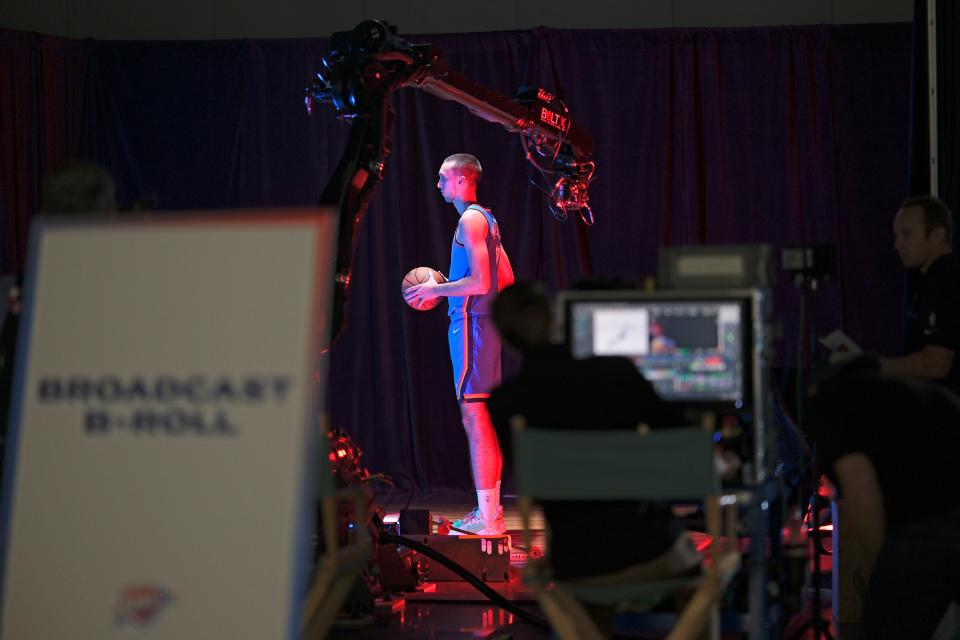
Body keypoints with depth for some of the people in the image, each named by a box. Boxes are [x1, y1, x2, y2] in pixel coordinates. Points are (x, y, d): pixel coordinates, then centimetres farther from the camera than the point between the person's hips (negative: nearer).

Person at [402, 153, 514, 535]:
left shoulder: (470, 220, -13)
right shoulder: (486, 219, 17)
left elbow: (479, 282, -21)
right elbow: (506, 279, 20)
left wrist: (436, 290, -9)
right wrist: (447, 286, 21)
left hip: (470, 324, -10)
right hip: (485, 321, 10)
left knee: (474, 418, -10)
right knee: (484, 418, 13)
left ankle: (486, 518, -11)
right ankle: (491, 510, 18)